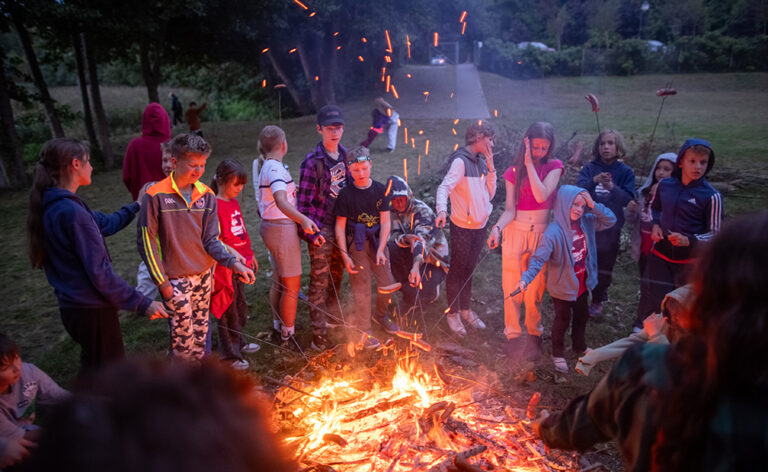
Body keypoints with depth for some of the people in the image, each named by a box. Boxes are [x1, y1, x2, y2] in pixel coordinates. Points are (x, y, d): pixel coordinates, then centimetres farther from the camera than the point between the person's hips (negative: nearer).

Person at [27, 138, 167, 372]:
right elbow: (99, 272, -24)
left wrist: (136, 206, 27)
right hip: (91, 310, -9)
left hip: (71, 306, 9)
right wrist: (143, 304, -18)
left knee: (92, 370, 25)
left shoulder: (49, 207, 5)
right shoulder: (72, 212, -24)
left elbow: (105, 223, 17)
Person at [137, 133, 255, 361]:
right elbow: (146, 241, -9)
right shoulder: (156, 195, -14)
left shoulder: (206, 195, -1)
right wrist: (161, 281, -10)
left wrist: (235, 264, -16)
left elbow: (211, 239, -1)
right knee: (184, 332, 3)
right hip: (176, 279, -4)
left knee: (201, 330, 16)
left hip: (205, 275, 5)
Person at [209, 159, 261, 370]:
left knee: (240, 306, 20)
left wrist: (250, 254, 21)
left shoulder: (234, 202, 11)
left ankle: (238, 343, 38)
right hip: (225, 266, -9)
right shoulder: (215, 205, -17)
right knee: (228, 309, 3)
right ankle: (230, 354, 15)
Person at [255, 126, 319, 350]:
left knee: (279, 281, 21)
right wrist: (303, 219, -49)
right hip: (282, 228, -10)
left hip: (270, 226, 10)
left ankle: (279, 326, 35)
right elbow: (281, 202, -36)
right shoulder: (276, 168, -19)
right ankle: (287, 336, 12)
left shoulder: (266, 167, 11)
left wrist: (290, 188, 36)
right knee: (292, 285, 1)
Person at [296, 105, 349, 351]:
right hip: (321, 229, -6)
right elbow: (304, 201, -14)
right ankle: (319, 335, 8)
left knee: (336, 275, 20)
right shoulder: (313, 161, -15)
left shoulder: (345, 155, 5)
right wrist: (311, 232, -17)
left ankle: (333, 317, 40)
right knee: (320, 280, 0)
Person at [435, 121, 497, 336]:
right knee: (457, 270, 6)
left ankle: (465, 309, 33)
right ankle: (452, 313, 21)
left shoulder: (482, 161, 8)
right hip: (462, 227, -7)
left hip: (480, 226, 7)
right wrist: (442, 210, -45)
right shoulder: (460, 161, -15)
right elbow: (444, 187, -28)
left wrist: (491, 168, -3)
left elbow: (489, 194, 6)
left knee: (469, 269, 19)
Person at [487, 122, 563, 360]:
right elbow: (510, 210, -4)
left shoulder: (554, 167, 1)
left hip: (541, 234, -1)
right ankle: (513, 336, 22)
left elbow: (541, 195, -17)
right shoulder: (514, 171, 3)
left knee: (535, 290, 4)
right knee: (512, 289, 5)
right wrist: (497, 228, -23)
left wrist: (530, 163, -15)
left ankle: (534, 336, 24)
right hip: (515, 233, 1)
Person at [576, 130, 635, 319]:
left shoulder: (626, 172, 0)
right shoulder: (589, 168, 0)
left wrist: (612, 187, -28)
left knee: (604, 267, 10)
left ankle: (597, 302, 27)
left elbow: (628, 199, -10)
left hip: (611, 227, 0)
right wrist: (593, 181, -31)